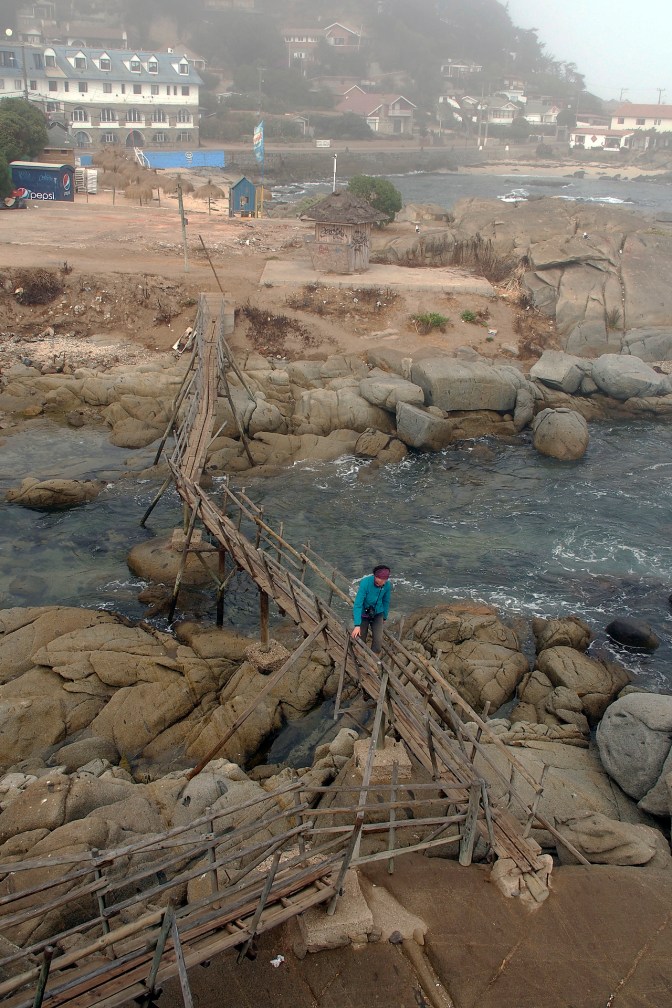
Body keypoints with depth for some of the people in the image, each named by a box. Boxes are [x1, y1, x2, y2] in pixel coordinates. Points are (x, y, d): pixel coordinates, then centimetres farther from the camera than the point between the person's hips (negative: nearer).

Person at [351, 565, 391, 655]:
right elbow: (357, 604, -30)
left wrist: (384, 617, 16)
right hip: (363, 614, -3)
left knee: (378, 641, -10)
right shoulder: (365, 583, -30)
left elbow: (386, 601, 3)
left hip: (377, 614, 3)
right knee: (361, 641, 8)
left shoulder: (387, 585, -16)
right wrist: (357, 625, -34)